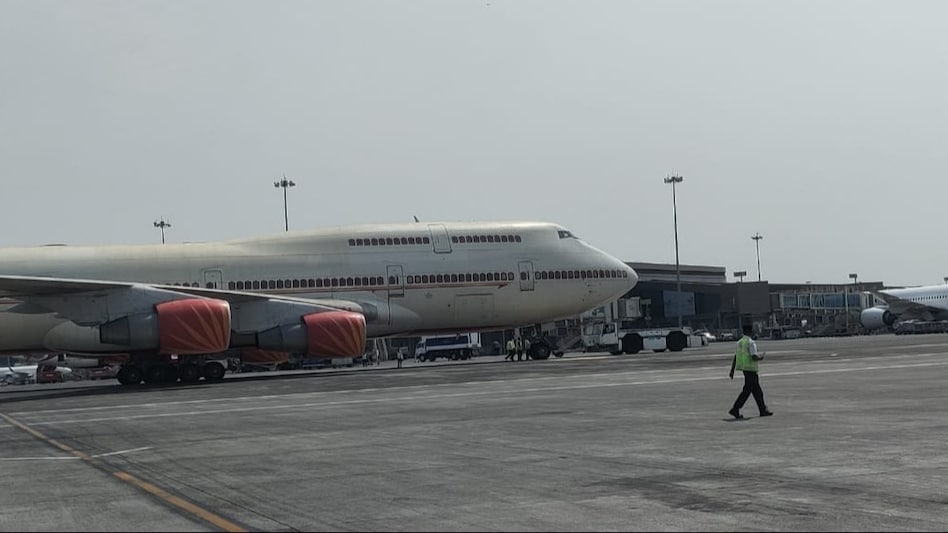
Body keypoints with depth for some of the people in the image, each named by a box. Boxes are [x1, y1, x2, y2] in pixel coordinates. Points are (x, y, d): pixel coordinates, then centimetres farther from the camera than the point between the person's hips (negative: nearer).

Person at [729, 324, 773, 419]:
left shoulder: (739, 342, 11)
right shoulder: (751, 343, -15)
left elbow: (735, 358, 13)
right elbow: (754, 357, -24)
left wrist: (732, 370, 15)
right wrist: (761, 356, -3)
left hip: (744, 369, 9)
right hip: (750, 369, -9)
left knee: (757, 390, 16)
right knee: (747, 391, -5)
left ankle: (763, 410, 22)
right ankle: (735, 410, -9)